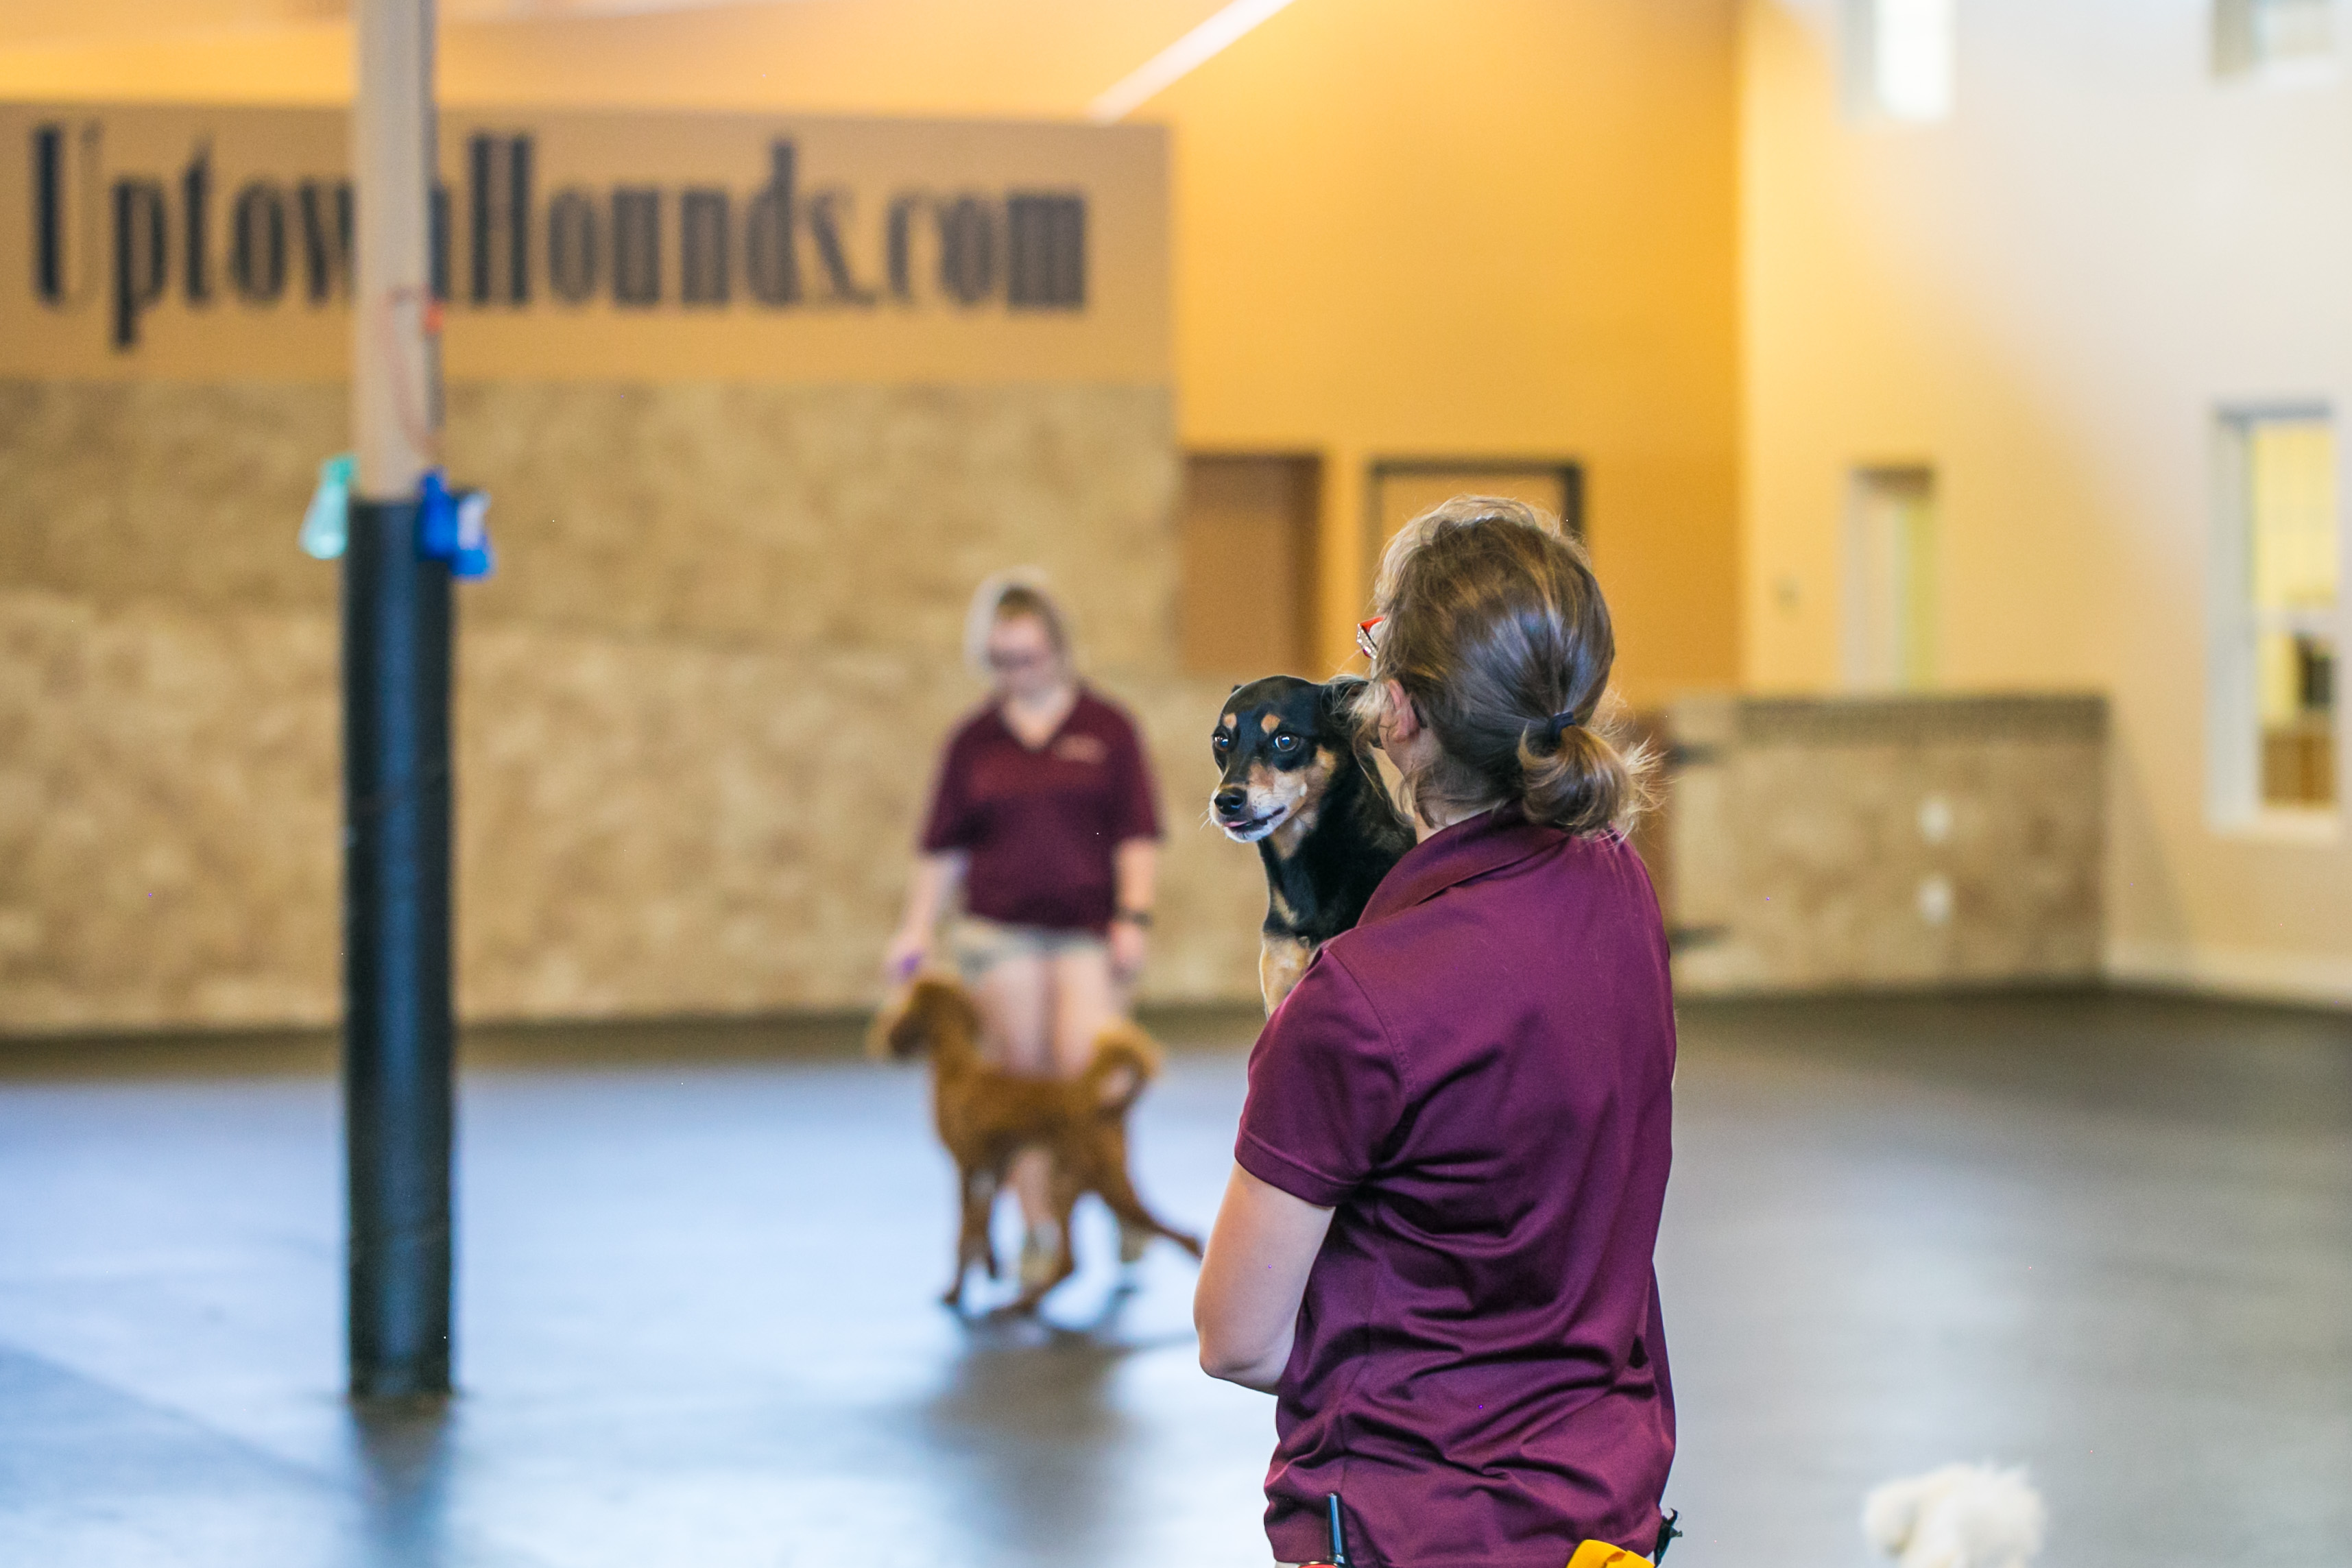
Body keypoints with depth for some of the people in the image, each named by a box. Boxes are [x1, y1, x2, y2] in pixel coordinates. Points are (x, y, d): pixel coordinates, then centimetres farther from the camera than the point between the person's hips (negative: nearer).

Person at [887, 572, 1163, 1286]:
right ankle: (1039, 1233, 10)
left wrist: (1133, 916, -7)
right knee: (1023, 1083, 2)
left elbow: (1137, 835, 2)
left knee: (1086, 1067, -14)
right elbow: (943, 847, 12)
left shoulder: (1106, 729, 4)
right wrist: (918, 928, 4)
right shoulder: (974, 740, 9)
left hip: (1088, 931, -2)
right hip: (999, 930, 2)